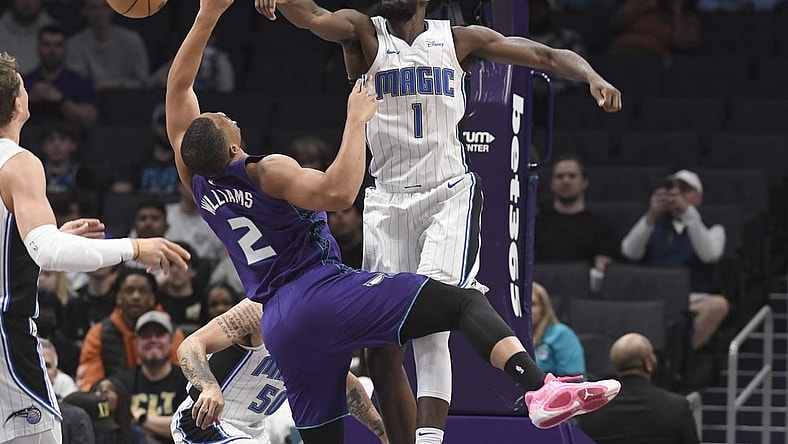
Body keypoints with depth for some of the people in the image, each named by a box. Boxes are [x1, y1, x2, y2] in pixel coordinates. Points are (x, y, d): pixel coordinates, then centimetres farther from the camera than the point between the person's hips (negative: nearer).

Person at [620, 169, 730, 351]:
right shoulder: (655, 225, 23)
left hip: (693, 301, -1)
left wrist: (688, 213, -15)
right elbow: (630, 252, 4)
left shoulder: (711, 228, 18)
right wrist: (651, 215, -10)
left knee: (718, 305, -35)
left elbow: (708, 254, -6)